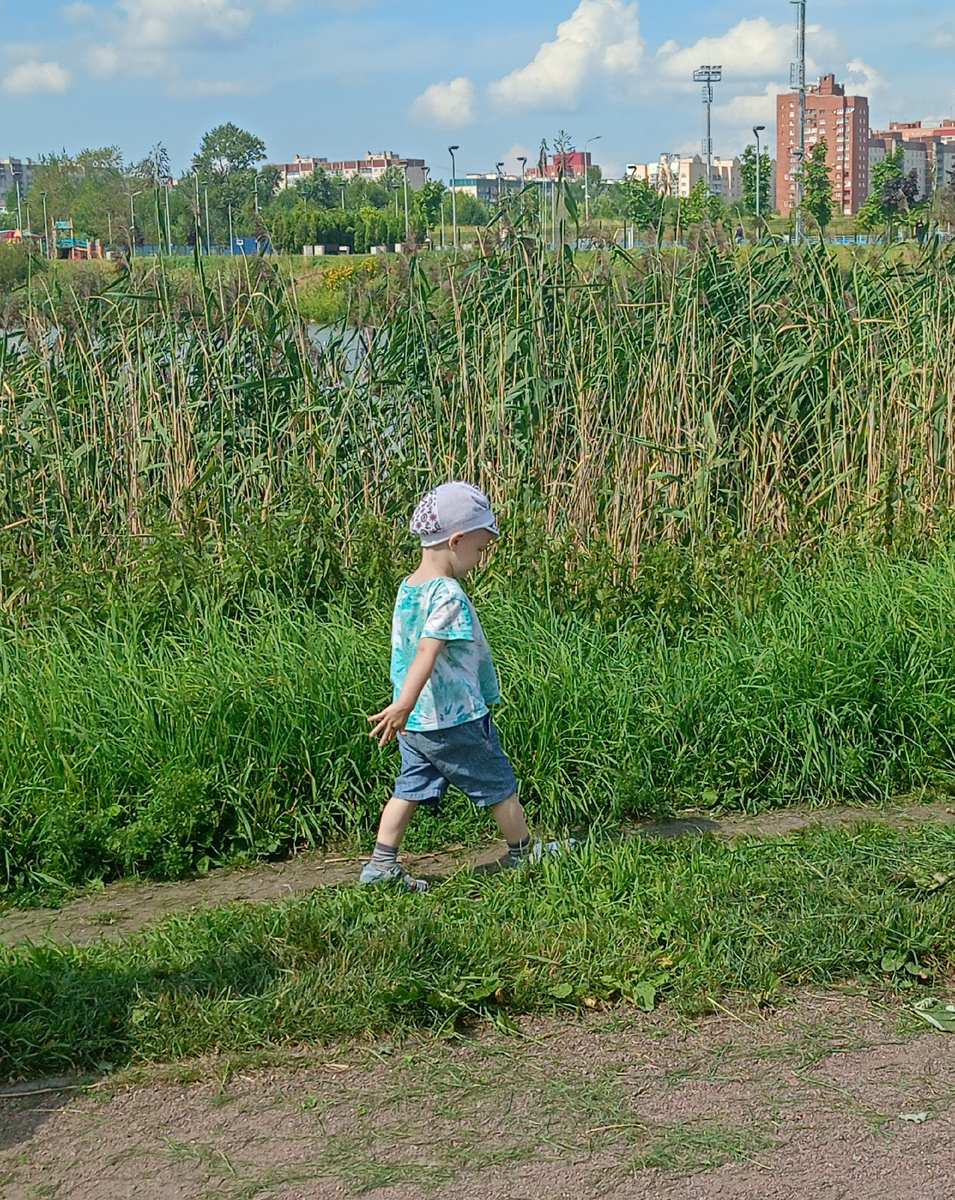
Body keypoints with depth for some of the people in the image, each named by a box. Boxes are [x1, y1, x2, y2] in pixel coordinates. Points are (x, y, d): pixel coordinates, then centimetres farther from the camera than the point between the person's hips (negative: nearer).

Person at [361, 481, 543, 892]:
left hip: (415, 724, 8)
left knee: (411, 788, 11)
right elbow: (427, 652, -32)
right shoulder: (447, 595, -21)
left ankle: (382, 864, 4)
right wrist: (404, 704, -40)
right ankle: (523, 853, 26)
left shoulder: (407, 588, 7)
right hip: (455, 720, -8)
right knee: (499, 785, 10)